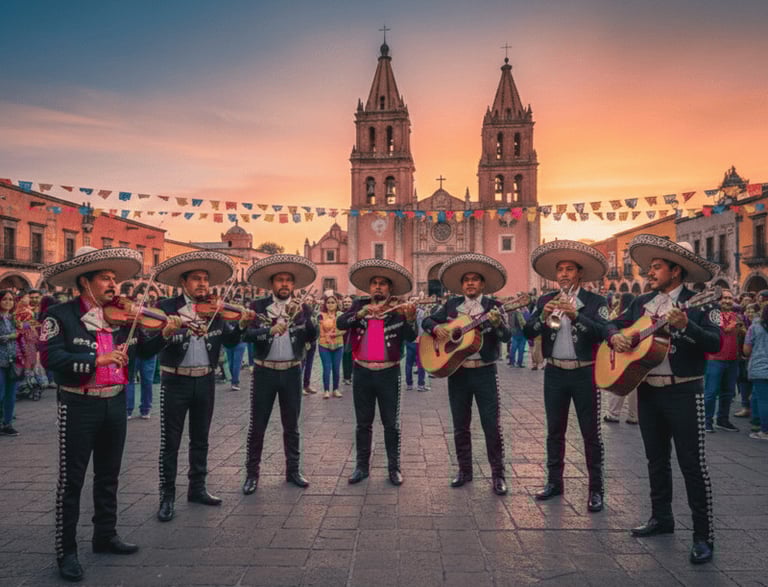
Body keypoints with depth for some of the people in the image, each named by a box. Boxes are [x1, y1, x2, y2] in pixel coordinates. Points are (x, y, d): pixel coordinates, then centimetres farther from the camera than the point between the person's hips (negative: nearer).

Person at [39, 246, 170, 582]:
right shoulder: (60, 316, -10)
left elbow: (144, 350, 9)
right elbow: (50, 357, -22)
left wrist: (165, 334, -9)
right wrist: (97, 359, -30)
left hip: (115, 404, 5)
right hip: (79, 406, -5)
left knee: (108, 476, 17)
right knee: (71, 480, 3)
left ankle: (105, 536, 33)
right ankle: (66, 551, 17)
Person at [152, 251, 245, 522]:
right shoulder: (167, 307, -7)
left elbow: (229, 339, -2)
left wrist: (241, 324, -19)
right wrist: (176, 328, -36)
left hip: (205, 381, 4)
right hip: (175, 381, -4)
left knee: (200, 439, 15)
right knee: (170, 441, 4)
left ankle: (197, 488, 29)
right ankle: (167, 496, 15)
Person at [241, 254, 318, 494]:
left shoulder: (303, 308, 4)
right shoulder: (258, 306, -3)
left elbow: (313, 336, -7)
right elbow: (248, 333, -16)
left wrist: (301, 316, -22)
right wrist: (270, 330, -33)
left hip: (292, 372, 2)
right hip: (264, 372, -2)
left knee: (291, 425, 11)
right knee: (257, 425, 4)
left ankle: (293, 470, 23)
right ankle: (252, 473, 16)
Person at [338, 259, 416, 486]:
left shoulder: (398, 309, -3)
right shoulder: (360, 305, 2)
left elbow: (410, 337, -15)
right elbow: (340, 323, -13)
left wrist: (410, 319, -34)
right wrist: (362, 312, -29)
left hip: (388, 373, -2)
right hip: (362, 372, 2)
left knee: (391, 424, 6)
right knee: (363, 423, 12)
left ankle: (394, 467, 18)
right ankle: (362, 466, 23)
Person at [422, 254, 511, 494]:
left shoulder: (494, 306, -3)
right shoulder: (451, 305, 6)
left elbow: (507, 336, -13)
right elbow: (427, 320, 7)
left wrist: (497, 323, -33)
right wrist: (436, 328, -14)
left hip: (485, 372, -3)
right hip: (457, 372, 3)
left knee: (492, 425, -1)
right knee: (460, 426, 11)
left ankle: (498, 475, 12)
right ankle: (464, 470, 25)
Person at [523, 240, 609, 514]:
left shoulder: (596, 302, -3)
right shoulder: (545, 301, 6)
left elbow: (602, 332, -19)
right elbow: (528, 331, -4)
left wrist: (576, 316, -30)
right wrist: (544, 315, -21)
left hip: (584, 373, -3)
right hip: (554, 373, 3)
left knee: (591, 433, 3)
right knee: (554, 431, 12)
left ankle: (596, 488, 13)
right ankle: (554, 481, 24)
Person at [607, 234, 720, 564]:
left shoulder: (696, 303, -8)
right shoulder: (643, 302, 10)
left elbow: (715, 343, -18)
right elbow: (615, 323, 16)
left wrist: (686, 325, -34)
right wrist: (615, 336, -6)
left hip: (683, 392, -6)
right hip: (648, 389, 6)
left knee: (692, 463, -2)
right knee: (656, 458, 16)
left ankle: (703, 536, 8)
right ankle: (661, 518, 31)